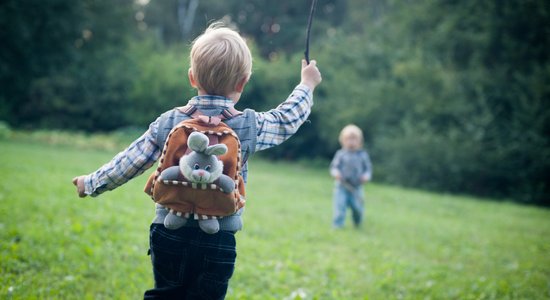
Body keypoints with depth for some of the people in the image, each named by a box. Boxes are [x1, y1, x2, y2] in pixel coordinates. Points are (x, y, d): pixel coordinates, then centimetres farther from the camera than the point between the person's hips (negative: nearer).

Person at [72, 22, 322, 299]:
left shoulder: (167, 122, -2)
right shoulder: (249, 125, -5)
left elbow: (127, 164, 4)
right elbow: (287, 119, 14)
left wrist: (91, 184, 21)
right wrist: (307, 85, 32)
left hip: (168, 235, 2)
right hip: (217, 244, -2)